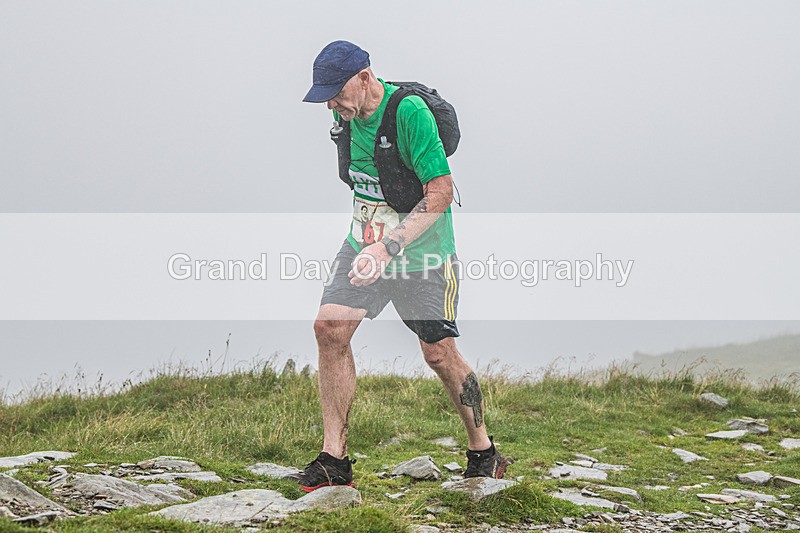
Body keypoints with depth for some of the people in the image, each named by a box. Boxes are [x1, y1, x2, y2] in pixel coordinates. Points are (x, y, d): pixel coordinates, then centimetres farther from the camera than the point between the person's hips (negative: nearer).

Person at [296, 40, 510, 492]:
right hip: (365, 242, 6)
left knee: (439, 353, -1)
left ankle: (484, 454, 20)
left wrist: (388, 246, -32)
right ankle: (334, 459, -4)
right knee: (330, 326, -9)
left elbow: (441, 193, -26)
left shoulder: (410, 111, -23)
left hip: (423, 252, -6)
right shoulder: (346, 114, 0)